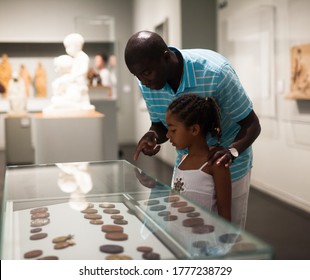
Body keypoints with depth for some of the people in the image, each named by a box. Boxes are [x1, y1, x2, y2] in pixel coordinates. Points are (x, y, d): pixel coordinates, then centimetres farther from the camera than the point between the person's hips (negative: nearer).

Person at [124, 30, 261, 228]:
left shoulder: (215, 72, -29)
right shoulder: (147, 83, -13)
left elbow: (252, 124, -19)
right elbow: (161, 125, 2)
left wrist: (231, 151, -39)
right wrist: (153, 137, -21)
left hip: (228, 167, -4)